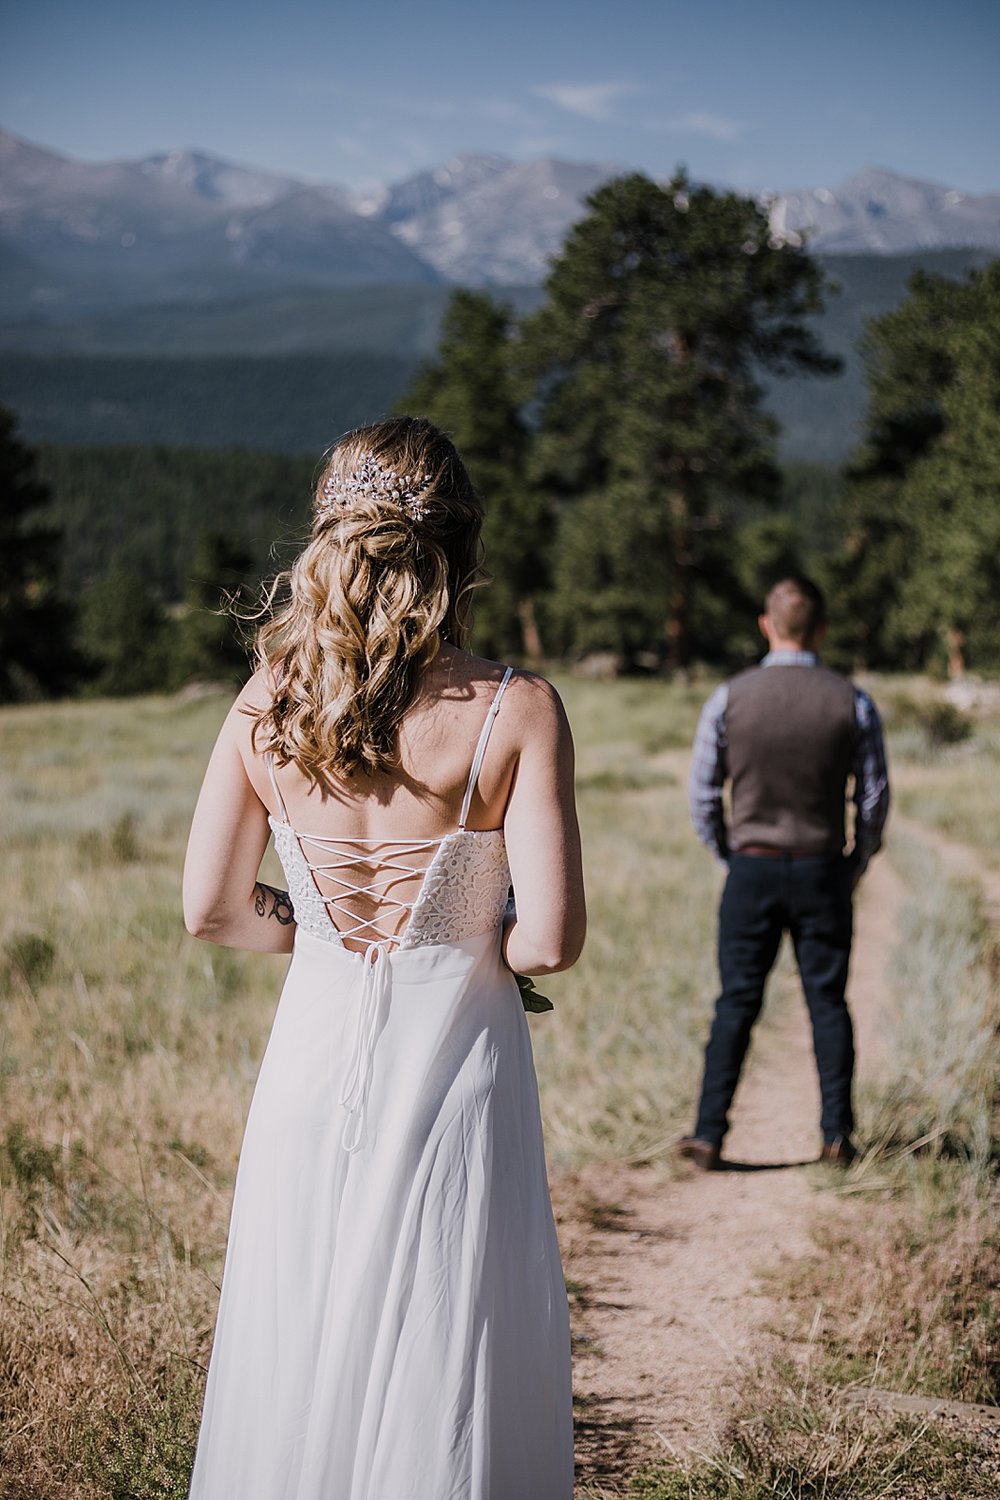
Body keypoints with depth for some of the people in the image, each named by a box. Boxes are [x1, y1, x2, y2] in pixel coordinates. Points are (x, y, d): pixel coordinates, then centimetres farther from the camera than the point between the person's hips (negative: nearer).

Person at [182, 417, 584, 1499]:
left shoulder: (269, 700, -3)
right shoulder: (516, 711, -13)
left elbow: (211, 909, 1)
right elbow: (550, 939, -16)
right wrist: (482, 946, 5)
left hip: (313, 1054, 3)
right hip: (456, 1057, -3)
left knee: (300, 1357, 17)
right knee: (448, 1371, 9)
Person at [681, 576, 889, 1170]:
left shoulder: (728, 699, -5)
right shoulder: (853, 703, -4)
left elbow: (703, 794, 0)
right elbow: (875, 795, 0)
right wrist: (858, 862, 15)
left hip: (751, 870, 0)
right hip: (823, 871, 0)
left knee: (737, 1004, 5)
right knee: (828, 1002, 9)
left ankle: (709, 1135, 4)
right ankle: (837, 1135, 10)